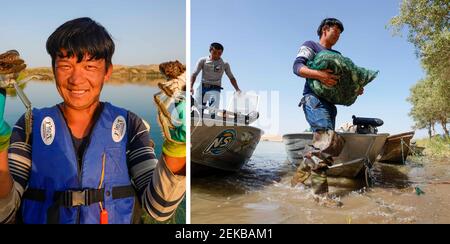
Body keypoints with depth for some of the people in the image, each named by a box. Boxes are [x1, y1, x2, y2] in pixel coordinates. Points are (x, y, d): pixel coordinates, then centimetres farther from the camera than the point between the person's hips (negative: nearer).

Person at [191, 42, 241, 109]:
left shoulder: (224, 64, 7)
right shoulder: (203, 61, 6)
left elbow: (231, 77, 13)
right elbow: (194, 74, 4)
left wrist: (237, 89, 0)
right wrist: (191, 87, -10)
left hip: (215, 89, -1)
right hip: (202, 87, 1)